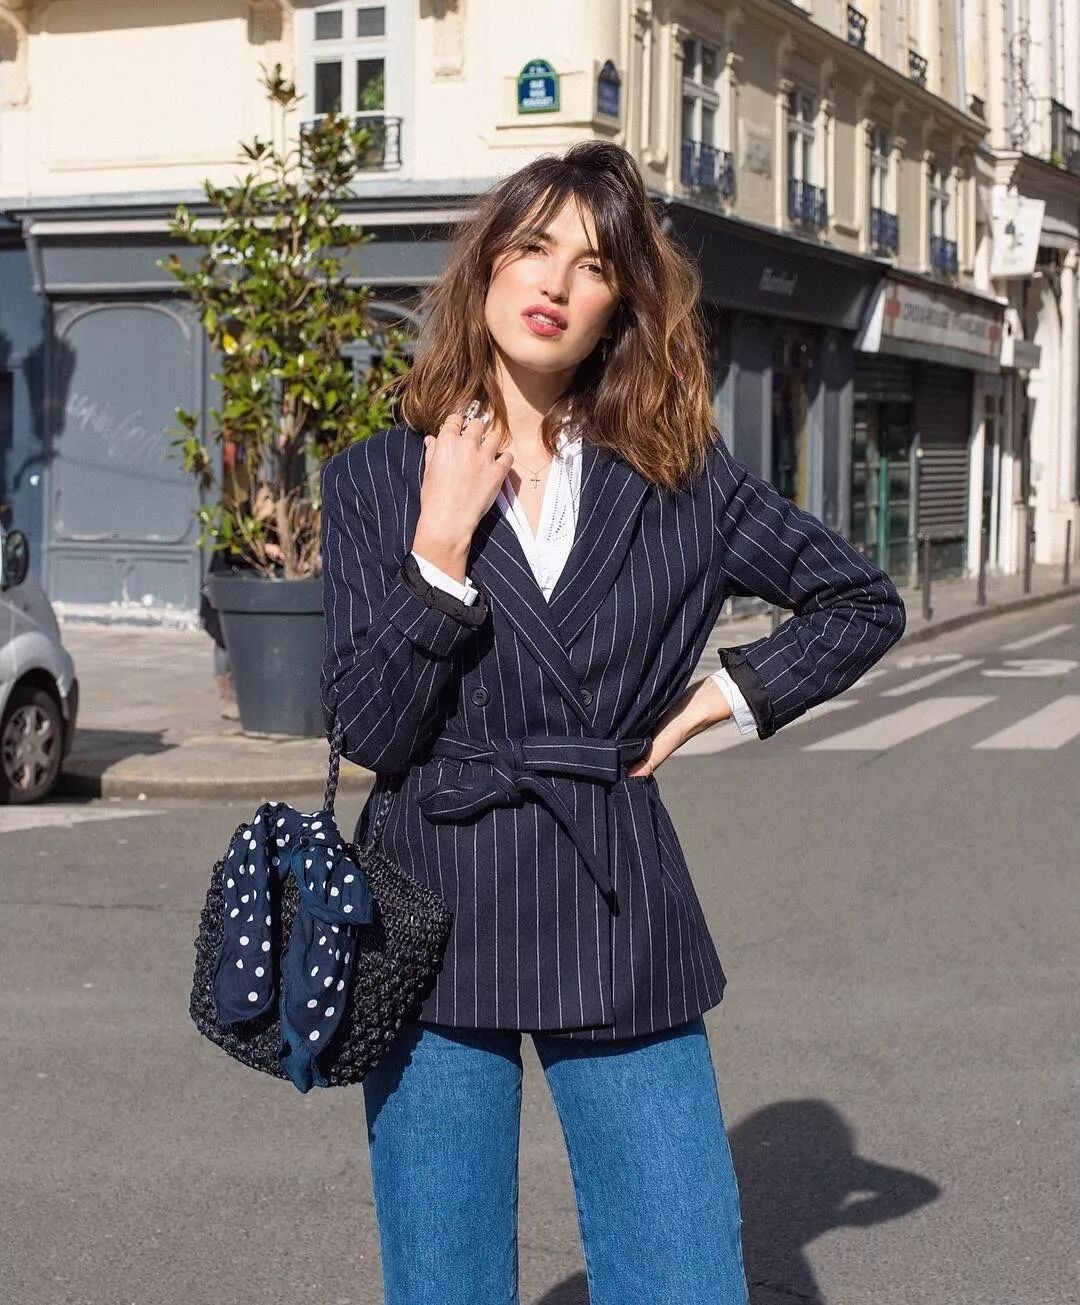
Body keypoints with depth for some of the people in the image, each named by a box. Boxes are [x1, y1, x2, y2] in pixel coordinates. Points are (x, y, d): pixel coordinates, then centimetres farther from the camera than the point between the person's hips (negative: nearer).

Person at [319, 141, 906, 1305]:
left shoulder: (680, 478, 4)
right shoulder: (376, 480, 1)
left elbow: (862, 604, 14)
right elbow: (369, 731, -7)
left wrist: (729, 696, 3)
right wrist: (442, 546, -14)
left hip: (619, 929, 1)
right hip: (437, 929, 0)